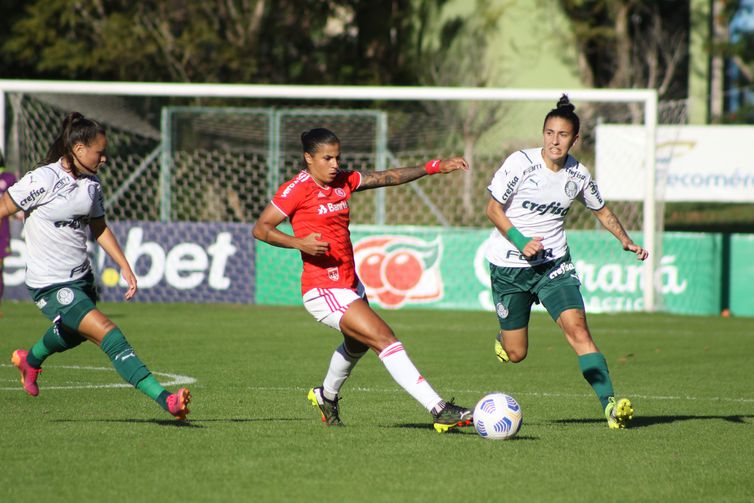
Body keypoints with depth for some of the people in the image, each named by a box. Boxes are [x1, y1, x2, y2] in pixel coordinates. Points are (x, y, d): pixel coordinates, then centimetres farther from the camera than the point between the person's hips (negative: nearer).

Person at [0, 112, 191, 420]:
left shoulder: (91, 184, 4)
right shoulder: (42, 179, -18)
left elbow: (99, 228, 17)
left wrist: (125, 268, 11)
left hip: (82, 278, 9)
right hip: (51, 286, -9)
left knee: (73, 334, 32)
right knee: (107, 333, -21)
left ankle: (30, 360, 64)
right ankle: (164, 399, -29)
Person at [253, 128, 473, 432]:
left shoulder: (344, 181, 9)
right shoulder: (298, 189, -11)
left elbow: (388, 177, 11)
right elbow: (260, 229, -11)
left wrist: (434, 167, 4)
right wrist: (299, 242, -26)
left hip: (350, 285, 10)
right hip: (323, 290, -10)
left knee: (357, 344, 33)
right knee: (384, 339, -18)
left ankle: (326, 396, 59)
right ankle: (439, 410, -23)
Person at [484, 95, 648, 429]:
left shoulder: (578, 175, -1)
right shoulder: (521, 163, -13)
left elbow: (600, 209, 17)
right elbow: (493, 208, -7)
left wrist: (625, 240, 2)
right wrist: (521, 243, -20)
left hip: (555, 263, 2)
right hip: (508, 265, -2)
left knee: (577, 329, -20)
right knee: (516, 354, 3)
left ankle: (609, 404, -24)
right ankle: (503, 338, 42)